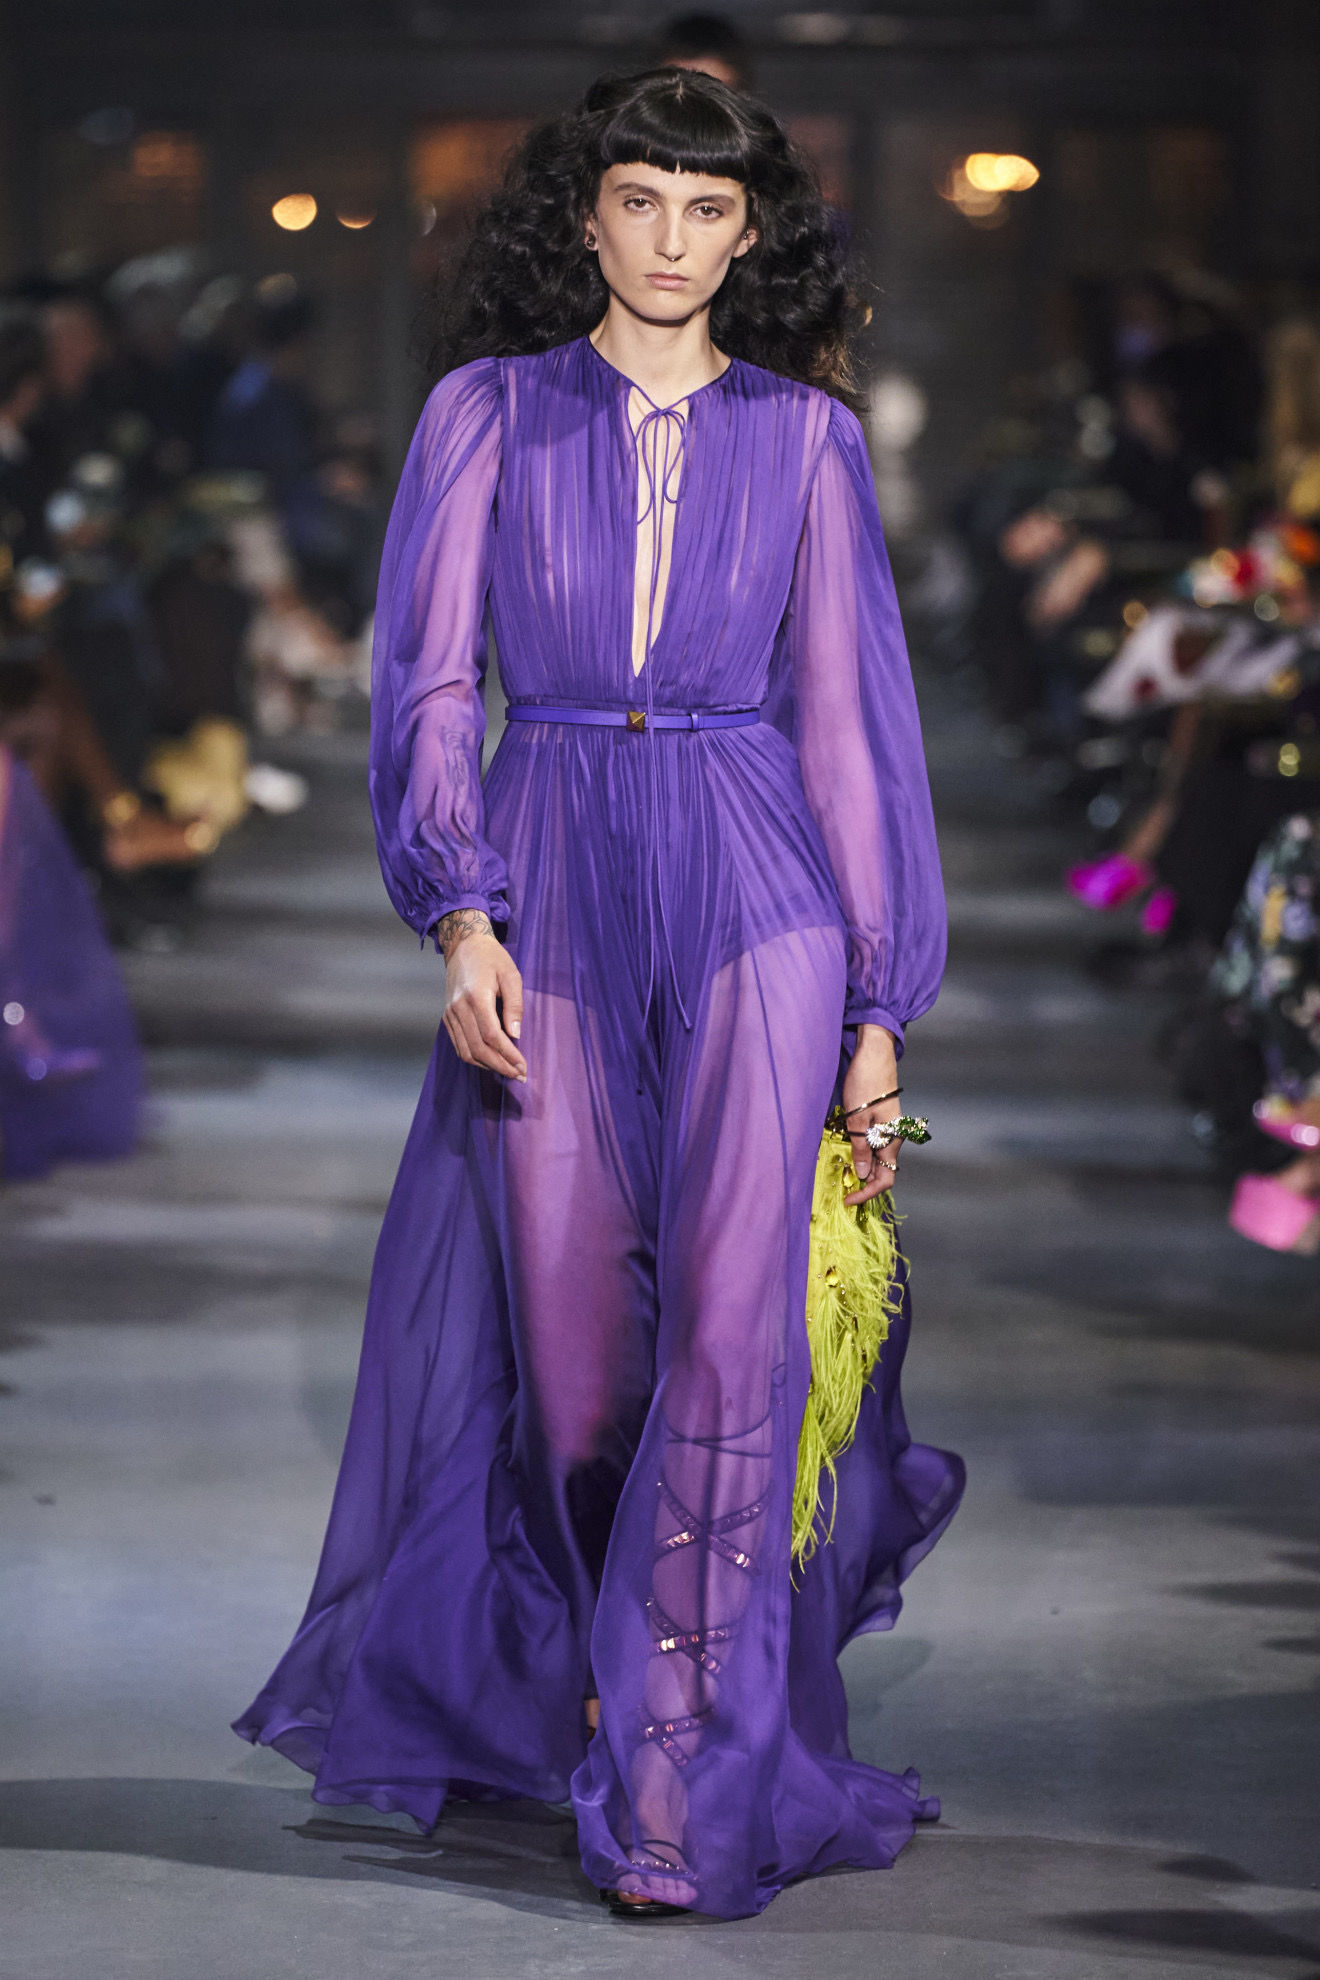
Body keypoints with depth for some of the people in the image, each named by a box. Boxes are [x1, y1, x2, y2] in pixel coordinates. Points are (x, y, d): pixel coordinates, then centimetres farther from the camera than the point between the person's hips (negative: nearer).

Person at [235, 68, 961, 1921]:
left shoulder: (802, 435, 9)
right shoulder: (489, 413, 8)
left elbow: (846, 710, 8)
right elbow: (428, 676, 1)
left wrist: (879, 1008, 3)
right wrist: (460, 913, -14)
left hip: (755, 884, 0)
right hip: (548, 883, 1)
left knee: (733, 1316, -14)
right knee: (572, 1345, 2)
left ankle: (676, 1776, -9)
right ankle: (573, 1691, 27)